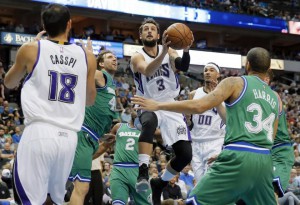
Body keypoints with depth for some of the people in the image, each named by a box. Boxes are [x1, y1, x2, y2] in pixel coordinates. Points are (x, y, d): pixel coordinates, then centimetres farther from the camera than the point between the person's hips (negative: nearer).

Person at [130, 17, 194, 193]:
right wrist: (163, 52, -46)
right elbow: (148, 71, -29)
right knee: (149, 123, -42)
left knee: (186, 155, -4)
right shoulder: (137, 57, -5)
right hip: (149, 106, -3)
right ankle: (143, 172, -44)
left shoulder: (169, 51, 5)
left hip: (171, 106, 4)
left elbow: (184, 67, -16)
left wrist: (186, 50, -37)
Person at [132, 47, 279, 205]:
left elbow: (198, 106, -8)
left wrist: (158, 105, -2)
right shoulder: (275, 98, 20)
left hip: (238, 157, -6)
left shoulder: (235, 83, 3)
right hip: (265, 161, 6)